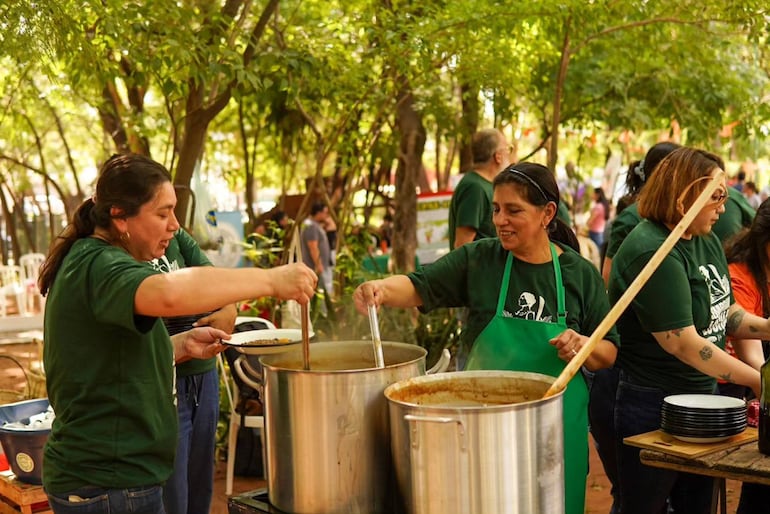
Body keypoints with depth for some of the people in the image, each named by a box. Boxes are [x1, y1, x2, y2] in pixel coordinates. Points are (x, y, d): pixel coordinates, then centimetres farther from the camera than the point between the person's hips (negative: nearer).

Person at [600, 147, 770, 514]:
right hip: (653, 405, -9)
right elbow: (683, 342, -26)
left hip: (701, 395, 9)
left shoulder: (708, 242, 6)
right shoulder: (652, 252, -22)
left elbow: (725, 312, 14)